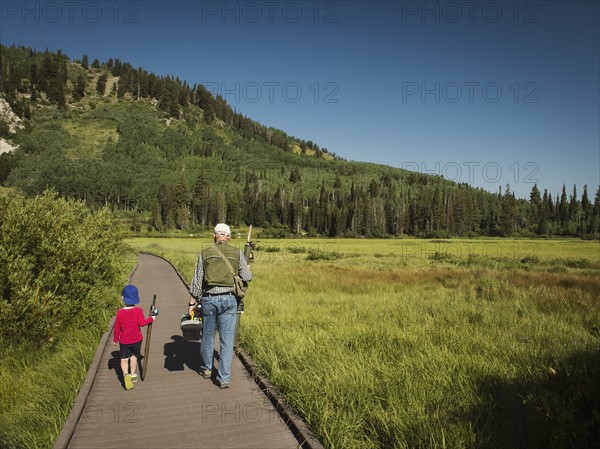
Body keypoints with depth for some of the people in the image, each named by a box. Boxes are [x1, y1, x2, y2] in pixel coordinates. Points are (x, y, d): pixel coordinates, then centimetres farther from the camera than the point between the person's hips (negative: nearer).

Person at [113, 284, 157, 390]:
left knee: (124, 359, 6)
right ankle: (132, 375, 30)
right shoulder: (138, 311, -14)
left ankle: (126, 374, -18)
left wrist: (115, 339, 9)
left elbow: (116, 327, -3)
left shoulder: (120, 312, -10)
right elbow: (142, 323, -16)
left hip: (124, 341, 0)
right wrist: (151, 318, 0)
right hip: (136, 339, 1)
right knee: (134, 356, 20)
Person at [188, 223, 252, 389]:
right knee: (227, 340, 4)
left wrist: (192, 302, 8)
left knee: (208, 335, 18)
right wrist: (247, 269, 24)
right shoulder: (237, 253, -1)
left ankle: (206, 369, 37)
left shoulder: (205, 253, 1)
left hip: (209, 299, 1)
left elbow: (197, 281, 2)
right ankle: (224, 378, 6)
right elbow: (247, 277, 1)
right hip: (229, 300, -1)